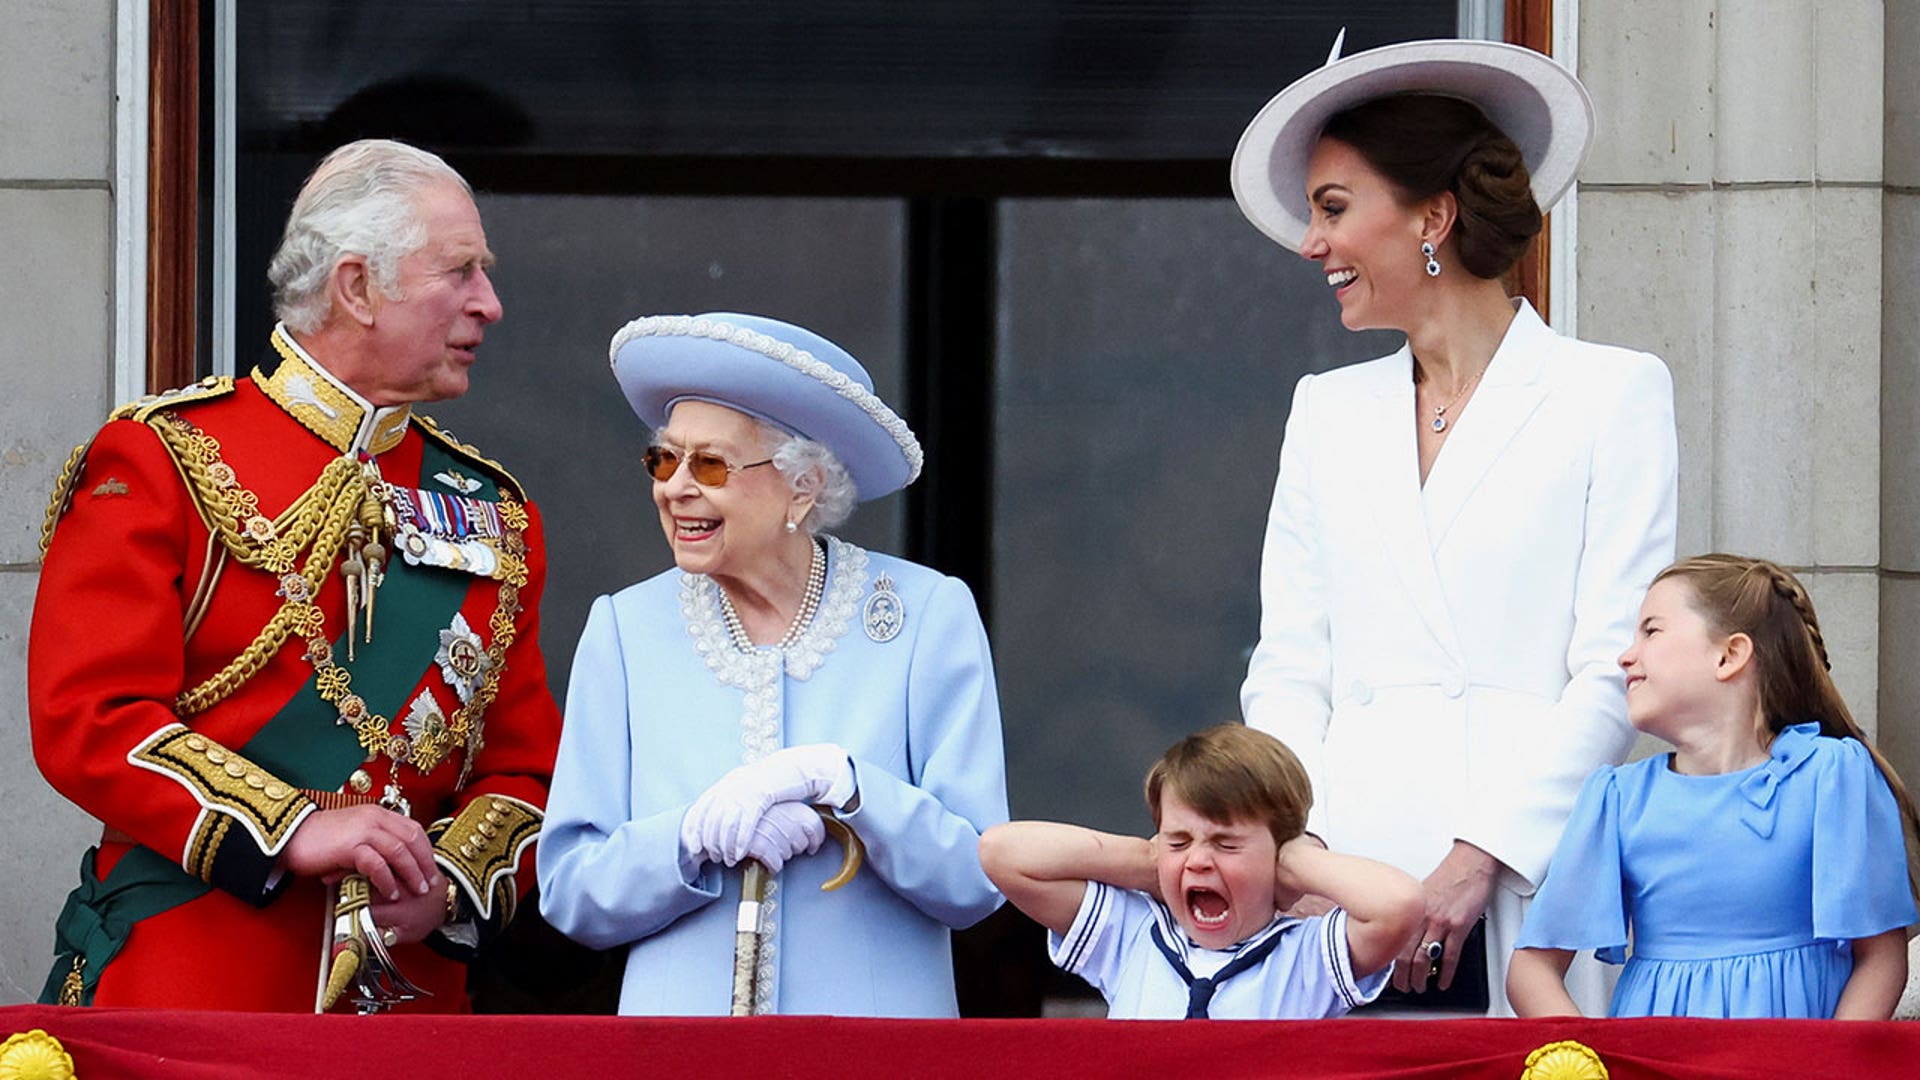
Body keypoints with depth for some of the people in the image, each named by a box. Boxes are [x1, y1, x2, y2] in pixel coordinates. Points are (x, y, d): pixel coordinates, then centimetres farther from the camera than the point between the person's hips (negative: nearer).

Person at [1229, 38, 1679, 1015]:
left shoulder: (1613, 395, 5)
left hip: (1520, 883, -3)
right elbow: (1287, 667, 15)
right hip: (1344, 886, 4)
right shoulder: (1327, 410, 20)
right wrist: (1298, 844, -3)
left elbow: (1614, 670, -3)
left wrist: (1478, 858, -12)